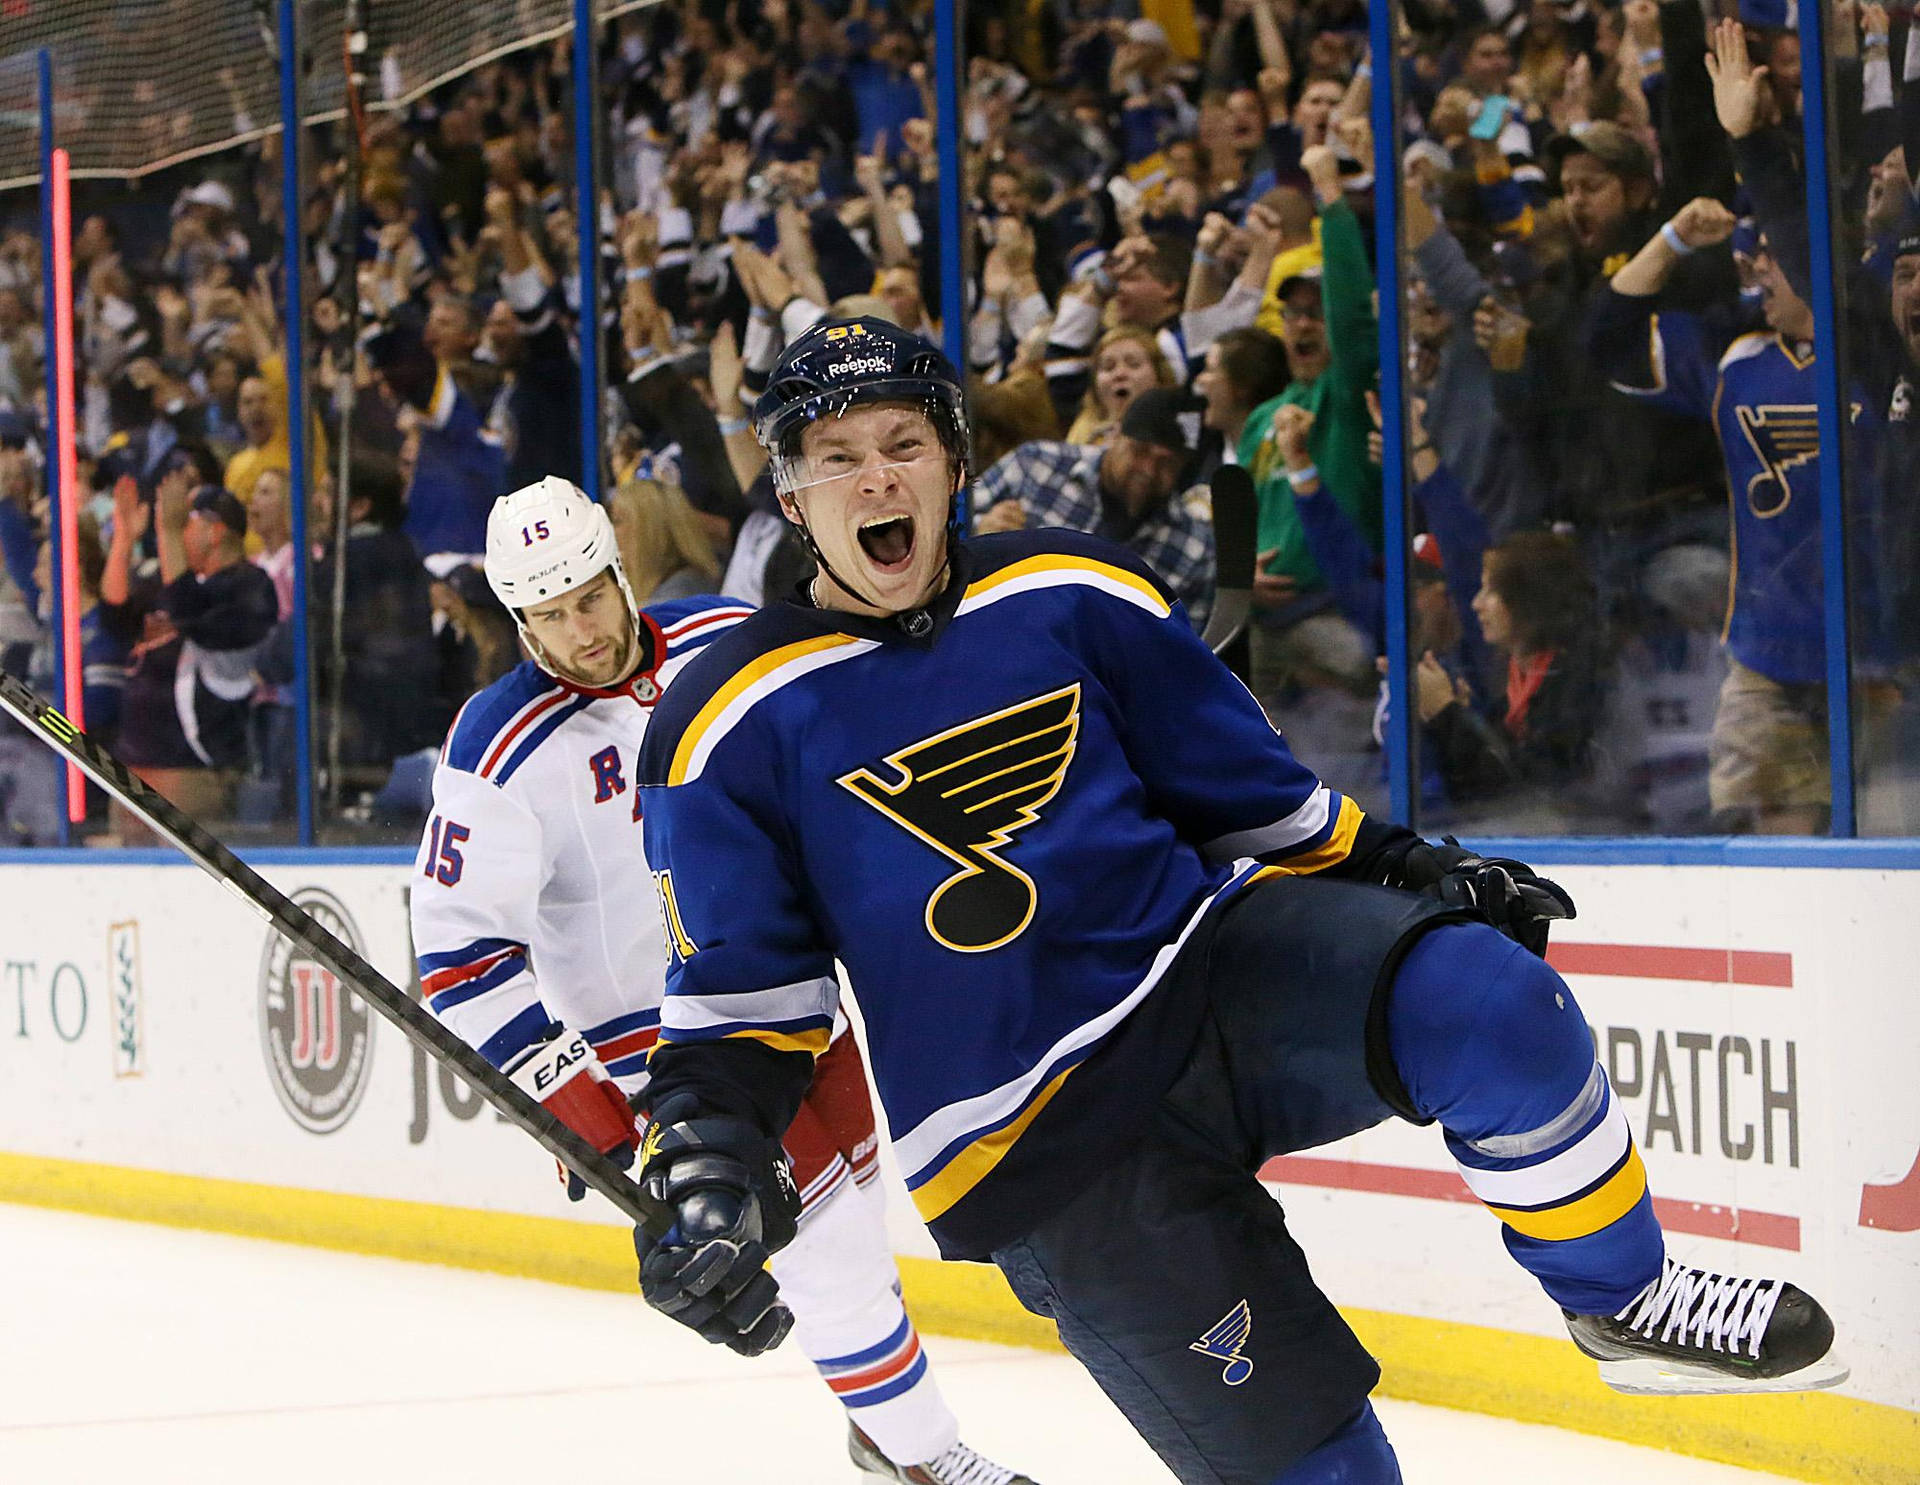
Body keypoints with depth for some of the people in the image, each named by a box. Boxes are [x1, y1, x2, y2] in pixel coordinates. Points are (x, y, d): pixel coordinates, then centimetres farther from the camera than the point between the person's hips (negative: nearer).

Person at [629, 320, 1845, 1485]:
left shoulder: (1072, 597, 4)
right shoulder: (734, 726, -4)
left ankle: (1628, 1305, -8)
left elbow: (1242, 791, 15)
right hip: (1045, 1154, -2)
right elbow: (741, 989, 0)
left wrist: (1406, 869, 7)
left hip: (1219, 967, 2)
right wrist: (707, 1164, -15)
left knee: (1484, 1001, -29)